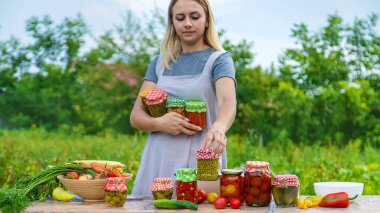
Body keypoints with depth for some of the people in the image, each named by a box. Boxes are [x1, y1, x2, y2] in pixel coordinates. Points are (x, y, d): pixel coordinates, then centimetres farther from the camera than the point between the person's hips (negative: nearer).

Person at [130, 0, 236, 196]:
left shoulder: (218, 59, 0)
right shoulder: (160, 62, 11)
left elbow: (228, 101, -19)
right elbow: (136, 116, 7)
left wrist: (218, 128, -41)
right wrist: (159, 123, -15)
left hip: (201, 160, -3)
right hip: (159, 160, 3)